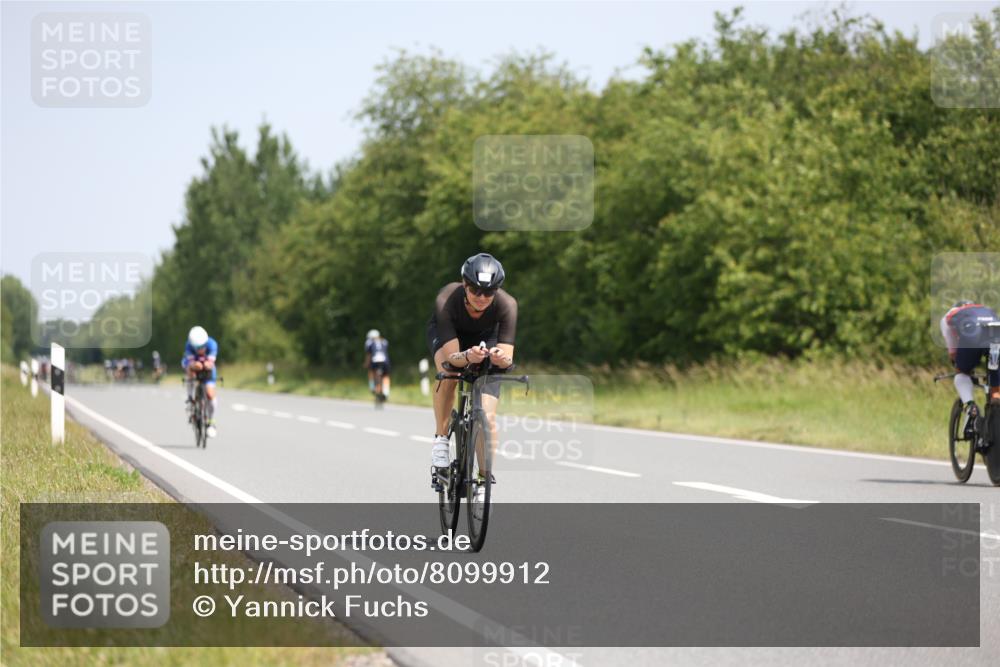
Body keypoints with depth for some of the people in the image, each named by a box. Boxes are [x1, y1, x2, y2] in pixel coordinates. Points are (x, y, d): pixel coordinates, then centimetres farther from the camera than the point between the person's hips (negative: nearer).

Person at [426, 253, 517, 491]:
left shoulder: (506, 305, -35)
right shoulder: (446, 300, -37)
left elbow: (508, 359, -35)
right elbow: (451, 356, -39)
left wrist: (500, 357, -58)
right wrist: (468, 357, -60)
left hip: (486, 338, 1)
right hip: (447, 335, -1)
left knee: (487, 418, -13)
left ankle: (485, 479, 5)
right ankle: (441, 439, -19)